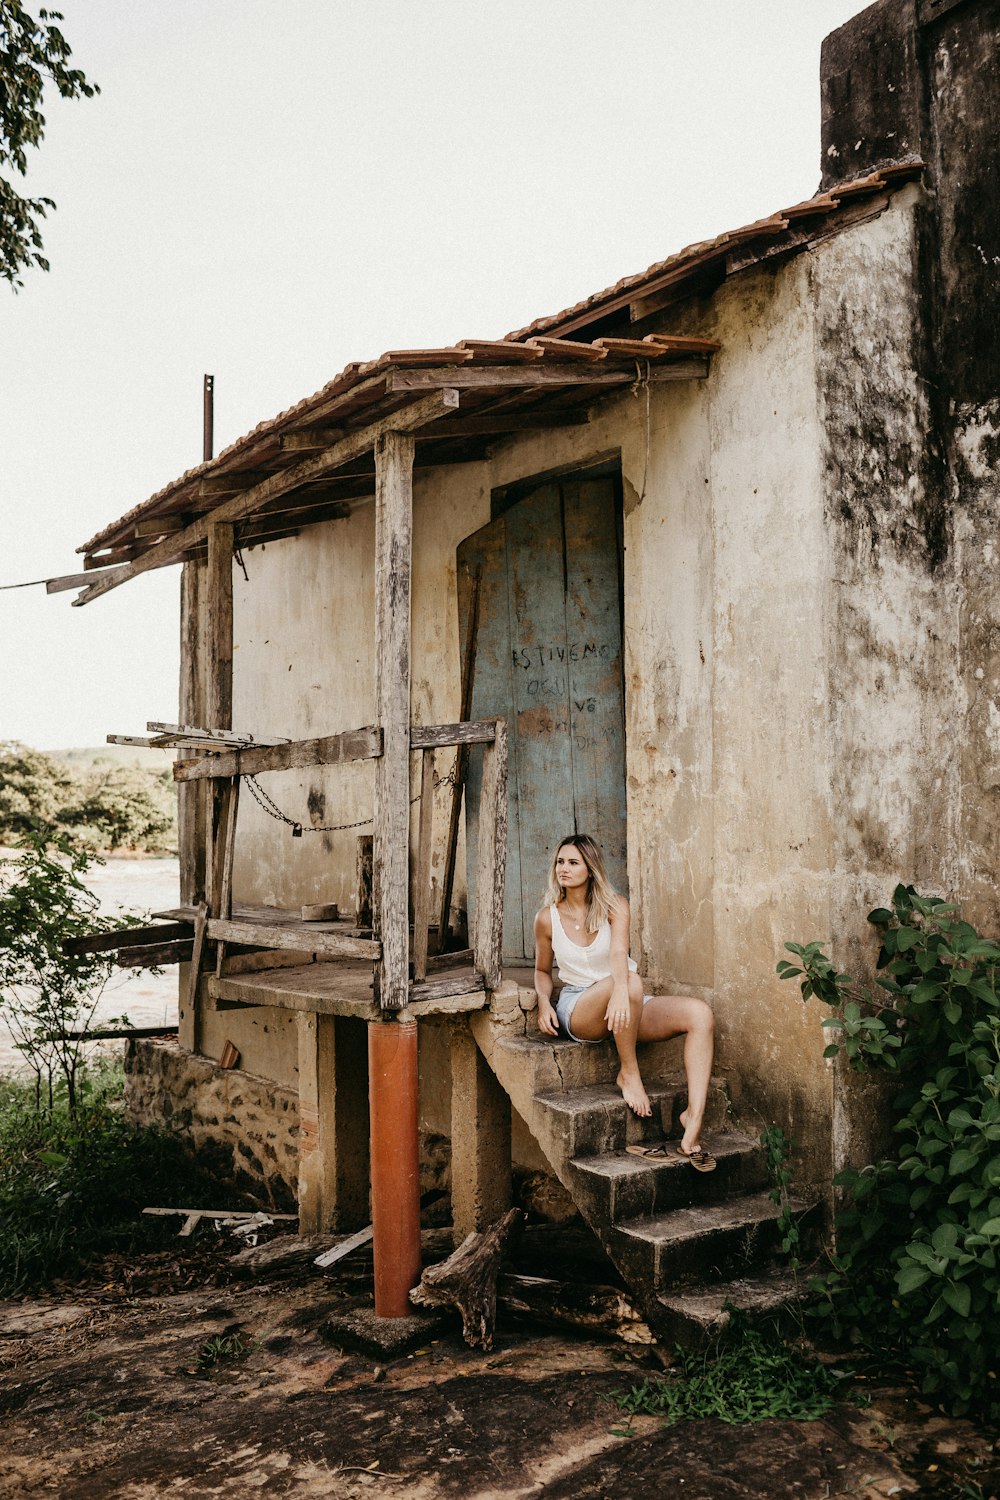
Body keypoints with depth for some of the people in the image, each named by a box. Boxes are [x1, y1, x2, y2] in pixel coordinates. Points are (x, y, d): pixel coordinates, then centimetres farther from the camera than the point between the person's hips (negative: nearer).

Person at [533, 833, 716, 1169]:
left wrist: (621, 991, -43)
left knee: (699, 1013, -23)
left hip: (622, 1006, 2)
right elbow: (542, 970, 14)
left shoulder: (614, 906, -3)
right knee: (632, 982, -36)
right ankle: (629, 1073, -17)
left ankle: (694, 1120, -32)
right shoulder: (547, 918, 0)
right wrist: (544, 1002, -8)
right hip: (577, 1009, -2)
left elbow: (619, 951, -22)